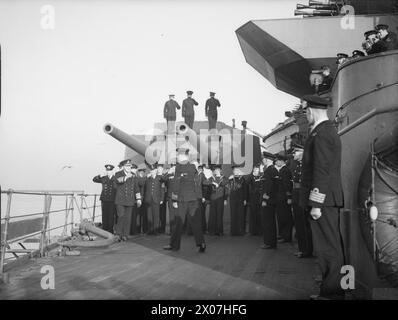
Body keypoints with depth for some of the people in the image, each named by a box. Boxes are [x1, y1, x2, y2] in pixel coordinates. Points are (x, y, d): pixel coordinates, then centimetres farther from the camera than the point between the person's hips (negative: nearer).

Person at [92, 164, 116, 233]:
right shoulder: (103, 178, 12)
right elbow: (94, 179, 7)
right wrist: (101, 175, -7)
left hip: (112, 201, -2)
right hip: (104, 200, 2)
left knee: (111, 216, 0)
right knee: (104, 216, 3)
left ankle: (110, 230, 9)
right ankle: (104, 230, 10)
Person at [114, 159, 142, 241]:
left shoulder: (133, 176, 13)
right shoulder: (118, 174, 2)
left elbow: (136, 188, 17)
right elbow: (118, 180, -22)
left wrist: (138, 199, 14)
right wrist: (127, 177, -31)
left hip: (130, 201, 3)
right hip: (120, 200, -3)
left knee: (128, 218, 1)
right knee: (121, 217, -11)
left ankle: (125, 235, 8)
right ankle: (118, 234, 3)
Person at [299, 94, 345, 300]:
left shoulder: (321, 134, -15)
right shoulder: (330, 130, 18)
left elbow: (321, 171, -21)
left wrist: (316, 204, -21)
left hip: (323, 198, -11)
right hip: (330, 199, 11)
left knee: (327, 247, -5)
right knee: (333, 246, 15)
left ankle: (332, 292, 0)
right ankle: (336, 289, 23)